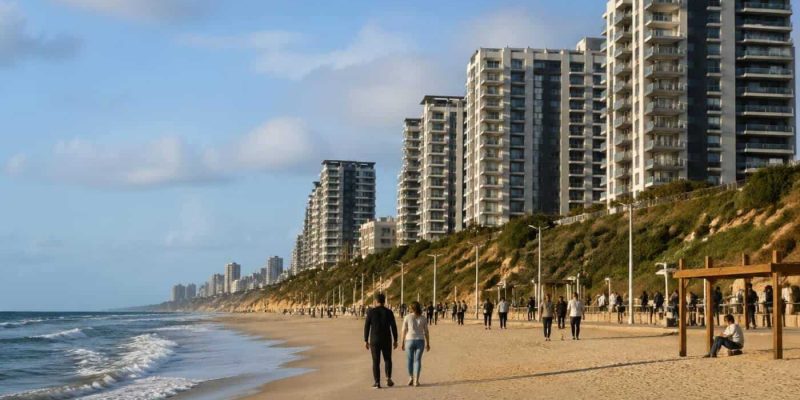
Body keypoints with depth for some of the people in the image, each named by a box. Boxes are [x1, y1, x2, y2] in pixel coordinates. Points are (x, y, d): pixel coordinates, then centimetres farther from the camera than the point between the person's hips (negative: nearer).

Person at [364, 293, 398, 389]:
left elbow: (366, 327, -4)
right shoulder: (389, 312, -3)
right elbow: (394, 327, -3)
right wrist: (395, 341, 6)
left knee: (376, 362, 7)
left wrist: (366, 341, 4)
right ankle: (388, 378, 2)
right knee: (387, 360, 18)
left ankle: (377, 383, 3)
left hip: (374, 341, 0)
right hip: (386, 341, 0)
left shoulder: (371, 312, -4)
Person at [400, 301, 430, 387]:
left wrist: (402, 343, 2)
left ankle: (411, 377, 15)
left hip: (409, 341, -1)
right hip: (420, 341, 1)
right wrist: (428, 344, 10)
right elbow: (426, 332, 2)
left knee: (410, 360, 17)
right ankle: (416, 381, -2)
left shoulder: (407, 317, -4)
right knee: (417, 360, 5)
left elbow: (403, 331, -4)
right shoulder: (423, 318, 1)